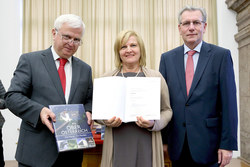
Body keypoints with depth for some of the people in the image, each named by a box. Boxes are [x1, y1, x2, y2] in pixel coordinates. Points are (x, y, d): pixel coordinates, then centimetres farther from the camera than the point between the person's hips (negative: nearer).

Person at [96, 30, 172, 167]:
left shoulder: (156, 77, 4)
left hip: (146, 144, 0)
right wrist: (106, 121, -9)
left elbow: (167, 110, 7)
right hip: (118, 145, 1)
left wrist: (153, 123, -12)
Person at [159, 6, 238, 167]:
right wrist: (163, 139, 3)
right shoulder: (167, 58, 4)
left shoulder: (221, 55, -3)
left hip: (208, 144, -2)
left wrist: (228, 144, -9)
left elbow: (229, 103, -5)